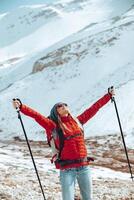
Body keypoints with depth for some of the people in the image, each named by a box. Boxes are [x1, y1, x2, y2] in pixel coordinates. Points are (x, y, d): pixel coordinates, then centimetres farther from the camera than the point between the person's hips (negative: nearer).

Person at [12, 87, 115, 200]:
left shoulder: (77, 121, 13)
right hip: (67, 169, -4)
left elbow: (93, 109, 19)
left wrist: (109, 96, 25)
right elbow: (36, 115, -12)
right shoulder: (53, 126, 0)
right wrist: (21, 107, -24)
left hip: (84, 167, 4)